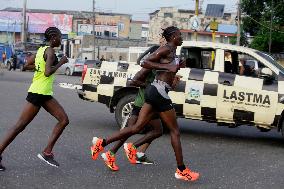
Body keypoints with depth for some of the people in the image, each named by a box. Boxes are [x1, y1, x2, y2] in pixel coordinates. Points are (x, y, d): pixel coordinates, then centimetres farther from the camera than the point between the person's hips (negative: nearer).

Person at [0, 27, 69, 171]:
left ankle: (47, 152, 4)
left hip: (45, 94, 10)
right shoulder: (50, 51, -13)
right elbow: (48, 72, -25)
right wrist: (60, 63, -13)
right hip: (38, 93, -10)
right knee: (20, 126, -5)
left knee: (64, 120, 3)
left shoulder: (42, 50, 14)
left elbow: (27, 66, 19)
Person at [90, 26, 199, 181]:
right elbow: (145, 63, -15)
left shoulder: (171, 52, 19)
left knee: (137, 127, 7)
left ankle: (102, 143, 5)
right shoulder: (166, 49, -8)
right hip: (159, 92, -9)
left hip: (154, 91, 9)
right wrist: (167, 67, -20)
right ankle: (181, 171, 4)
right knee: (175, 131, -2)